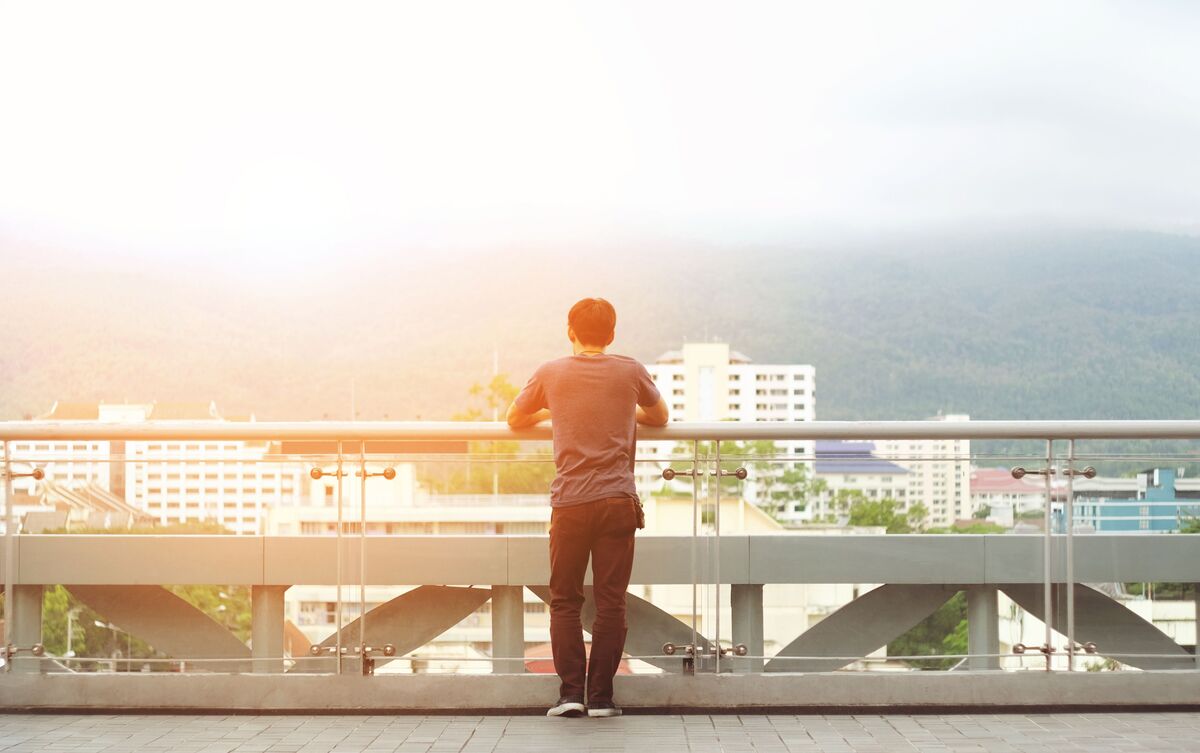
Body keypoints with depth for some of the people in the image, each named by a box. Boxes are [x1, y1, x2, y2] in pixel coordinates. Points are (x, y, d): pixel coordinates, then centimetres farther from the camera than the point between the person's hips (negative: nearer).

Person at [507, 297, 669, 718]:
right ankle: (601, 697, 3)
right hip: (618, 500, 0)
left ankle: (570, 693, 2)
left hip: (569, 502, 0)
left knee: (564, 601, 9)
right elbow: (660, 418, 24)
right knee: (610, 602, 3)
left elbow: (515, 419, 21)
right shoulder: (630, 372, 6)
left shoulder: (551, 374, 5)